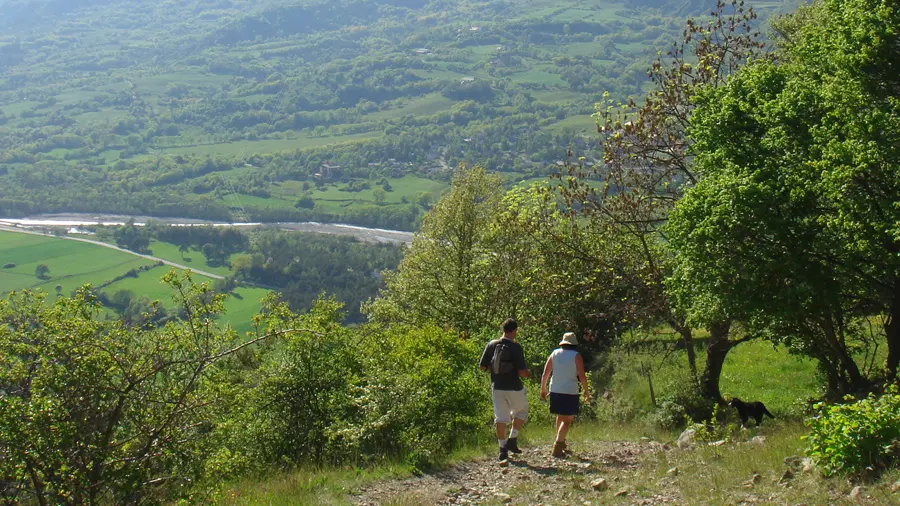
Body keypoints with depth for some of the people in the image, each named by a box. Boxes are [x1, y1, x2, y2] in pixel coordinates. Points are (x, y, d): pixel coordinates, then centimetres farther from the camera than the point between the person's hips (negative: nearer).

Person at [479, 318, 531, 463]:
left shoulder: (491, 345, 0)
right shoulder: (515, 347, -14)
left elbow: (483, 367, 4)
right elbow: (522, 372, -17)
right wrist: (528, 373, 5)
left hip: (497, 387, 4)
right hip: (514, 388, -4)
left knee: (501, 418, 10)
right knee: (521, 412, 19)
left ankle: (503, 448, 9)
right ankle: (512, 440, 10)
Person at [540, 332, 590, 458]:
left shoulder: (555, 353, 7)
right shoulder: (576, 356, -4)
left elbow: (545, 373, 6)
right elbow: (582, 376, -8)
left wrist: (543, 389, 14)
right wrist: (586, 391, 3)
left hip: (555, 390, 4)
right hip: (570, 392, -4)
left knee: (560, 416, 22)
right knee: (567, 420, -1)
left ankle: (561, 441, 27)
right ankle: (557, 447, -12)